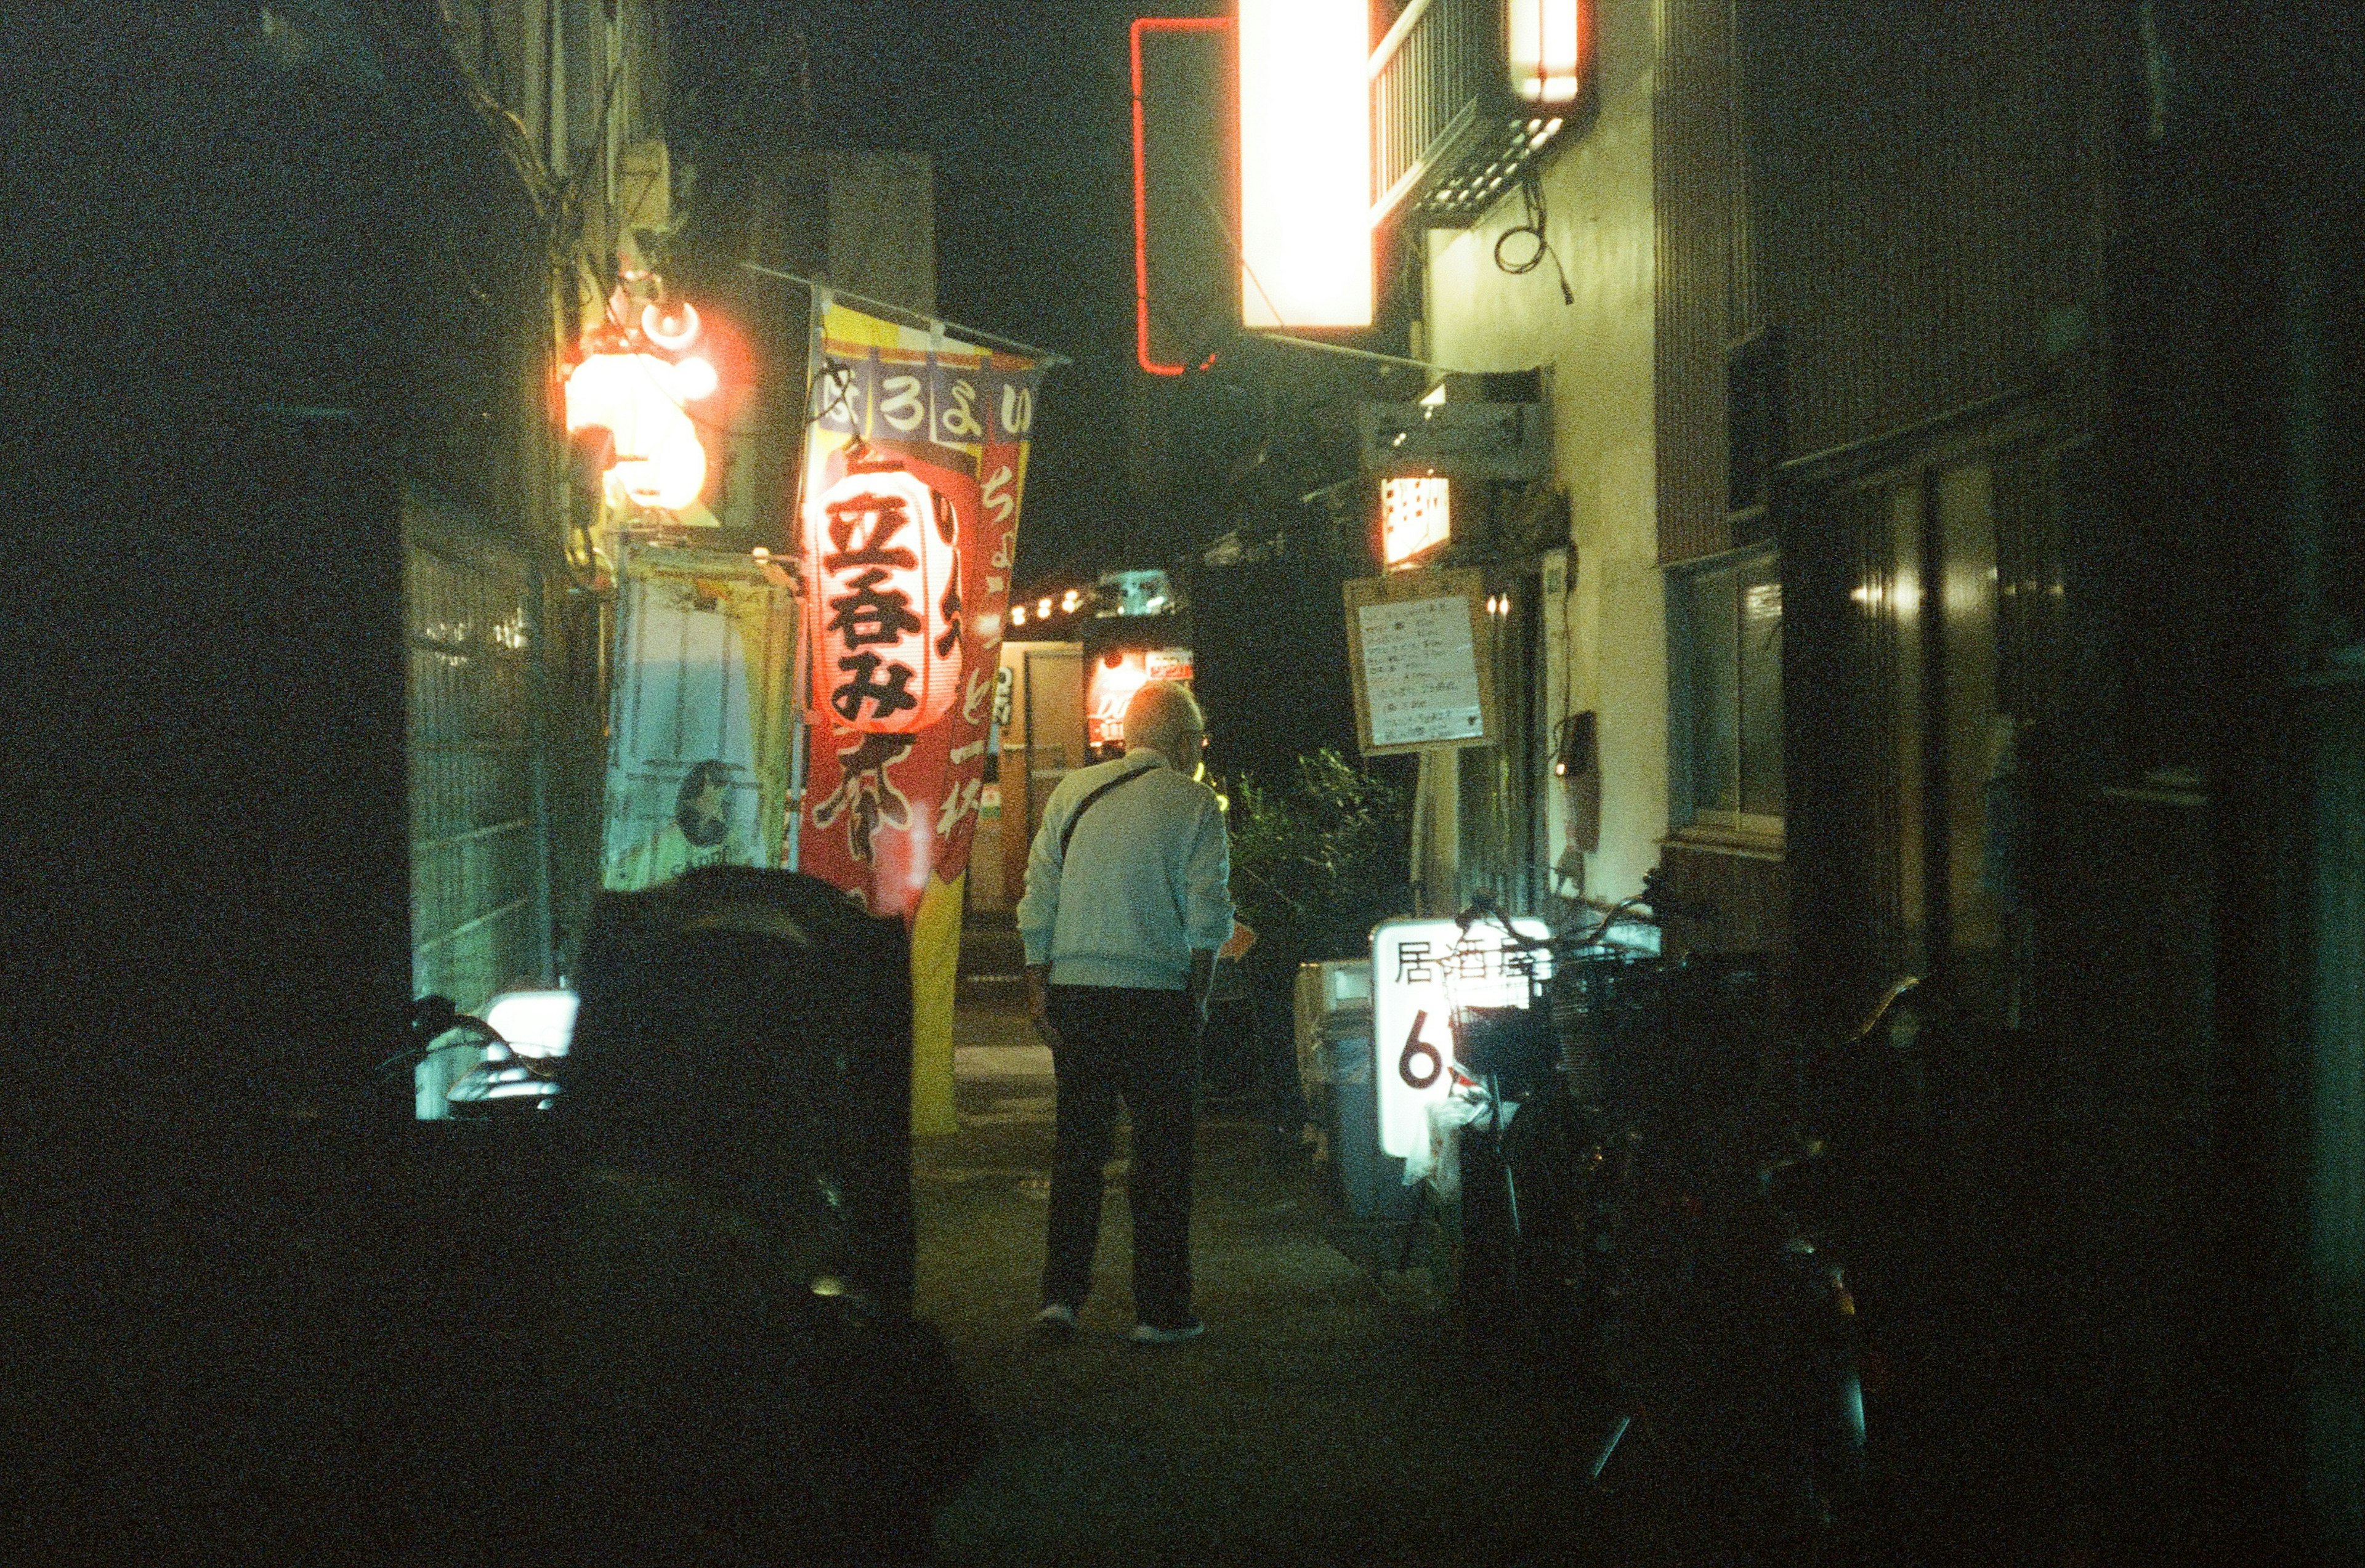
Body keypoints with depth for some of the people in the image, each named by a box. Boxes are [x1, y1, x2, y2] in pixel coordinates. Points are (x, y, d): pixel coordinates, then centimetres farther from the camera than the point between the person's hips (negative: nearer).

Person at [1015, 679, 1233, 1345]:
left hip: (1073, 992, 4)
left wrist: (1038, 990, 7)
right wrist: (1198, 1001, 5)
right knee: (1163, 1154, 4)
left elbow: (1037, 902, 4)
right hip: (1156, 996, -3)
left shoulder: (1073, 791, 8)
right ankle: (1159, 1311, 6)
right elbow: (1208, 918, -5)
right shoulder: (1194, 804, -1)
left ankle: (1061, 1296, 6)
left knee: (1076, 1148, 11)